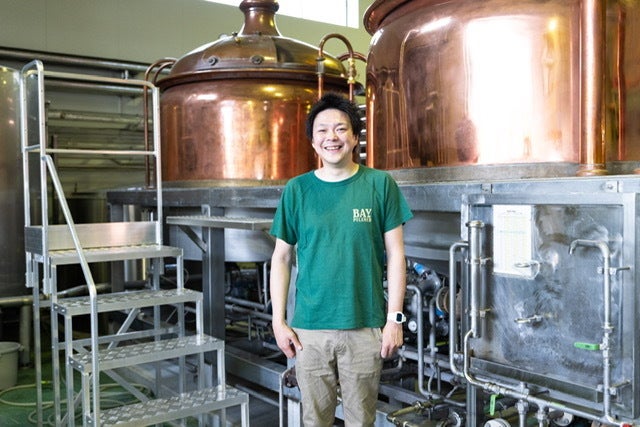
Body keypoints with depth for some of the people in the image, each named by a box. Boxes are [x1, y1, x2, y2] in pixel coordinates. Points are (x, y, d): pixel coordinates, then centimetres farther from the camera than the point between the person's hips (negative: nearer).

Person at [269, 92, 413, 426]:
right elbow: (282, 257, 5)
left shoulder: (380, 184, -1)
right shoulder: (296, 189, 2)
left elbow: (395, 254, 0)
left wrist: (395, 318, -3)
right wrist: (278, 321, 1)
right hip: (309, 328, 1)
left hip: (366, 327, -1)